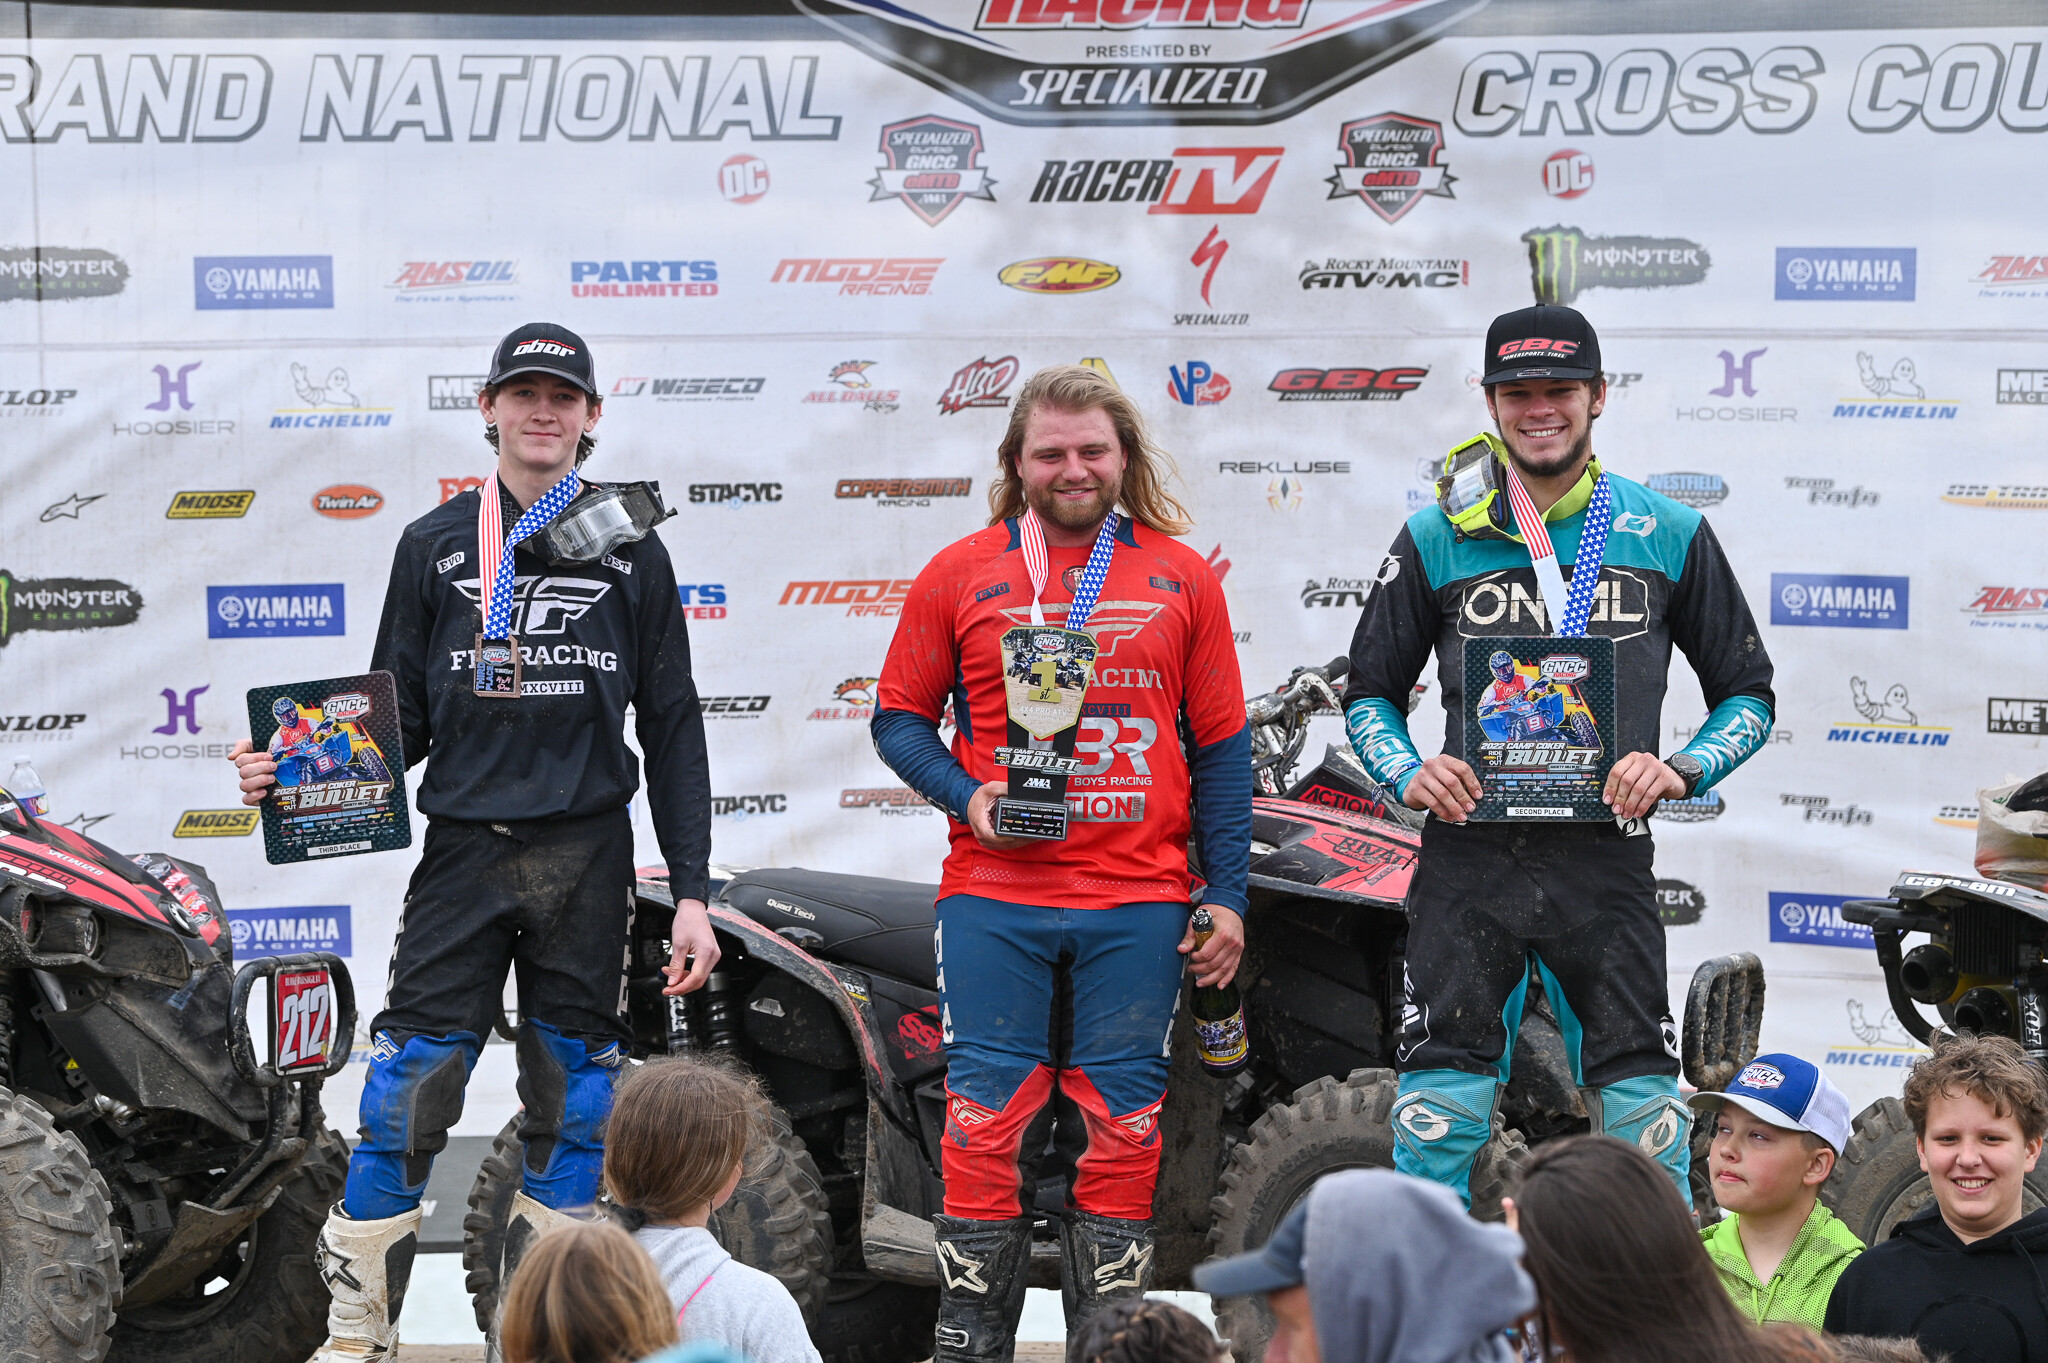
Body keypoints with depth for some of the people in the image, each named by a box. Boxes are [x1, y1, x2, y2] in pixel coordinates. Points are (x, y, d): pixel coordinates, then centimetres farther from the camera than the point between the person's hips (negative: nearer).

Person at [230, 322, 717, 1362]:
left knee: (573, 1099, 5)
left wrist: (690, 893, 2)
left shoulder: (631, 554, 8)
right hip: (462, 854, 0)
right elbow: (400, 721, 10)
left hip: (590, 857, 0)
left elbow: (673, 731, 8)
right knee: (405, 1089, -6)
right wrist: (295, 775, -9)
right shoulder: (433, 547, 9)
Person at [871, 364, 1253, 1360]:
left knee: (1120, 1125, 4)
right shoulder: (960, 575, 6)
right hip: (994, 896, -1)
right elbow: (900, 717, 11)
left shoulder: (1181, 578, 8)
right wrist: (966, 795, -8)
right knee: (987, 1115, -1)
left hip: (1139, 903, 1)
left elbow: (1222, 746, 10)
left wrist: (1226, 894, 5)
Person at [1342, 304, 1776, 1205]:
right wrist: (1409, 774, -6)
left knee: (1642, 1111, 0)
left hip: (1606, 859, 0)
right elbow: (1369, 691, 14)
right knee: (1440, 1107, -3)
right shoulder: (1438, 539, 7)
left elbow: (1748, 692, 13)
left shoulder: (1670, 536, 7)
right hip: (1468, 856, 0)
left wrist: (1681, 770, -7)